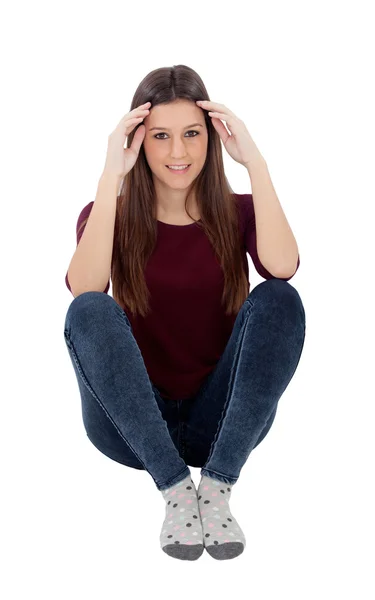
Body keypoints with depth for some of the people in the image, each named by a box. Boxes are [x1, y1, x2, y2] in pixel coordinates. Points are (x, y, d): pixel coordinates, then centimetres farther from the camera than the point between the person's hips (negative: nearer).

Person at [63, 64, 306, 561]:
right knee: (89, 311, -26)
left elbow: (283, 267, -21)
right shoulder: (110, 214, 3)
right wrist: (111, 177, -23)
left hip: (225, 423, 1)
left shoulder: (237, 212, 3)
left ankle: (217, 487, -27)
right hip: (132, 426, 0)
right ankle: (175, 488, -27)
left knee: (280, 299, -23)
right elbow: (84, 289, -21)